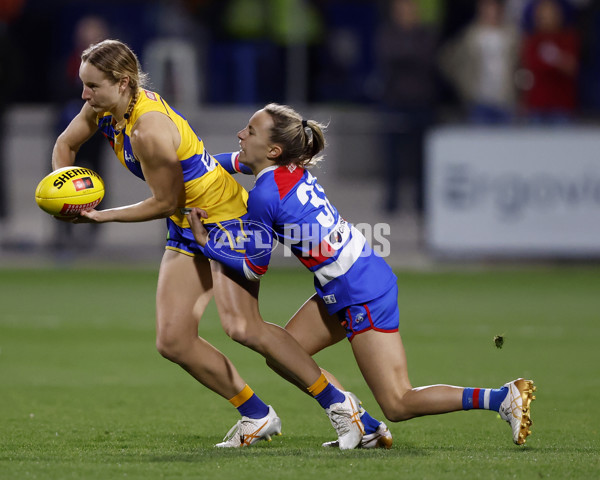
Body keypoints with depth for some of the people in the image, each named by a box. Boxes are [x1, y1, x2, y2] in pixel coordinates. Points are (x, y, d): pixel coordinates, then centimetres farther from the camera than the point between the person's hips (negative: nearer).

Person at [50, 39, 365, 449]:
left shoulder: (148, 130, -29)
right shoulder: (105, 108, -2)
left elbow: (166, 203, -20)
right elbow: (66, 144, 16)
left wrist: (101, 217, -13)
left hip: (228, 217, -9)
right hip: (187, 230, 9)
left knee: (242, 327, -25)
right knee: (173, 341, 0)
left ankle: (338, 403, -12)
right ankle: (258, 417, 12)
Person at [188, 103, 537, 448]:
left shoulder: (265, 195, -19)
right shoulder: (292, 169, 5)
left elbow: (255, 267, -6)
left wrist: (207, 241, 0)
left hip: (363, 295, -10)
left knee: (398, 405, -6)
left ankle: (504, 397, -8)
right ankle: (365, 429, 13)